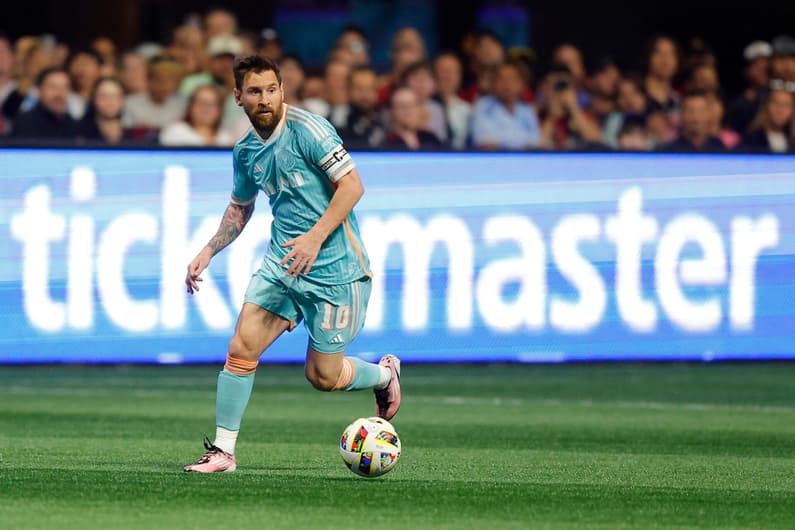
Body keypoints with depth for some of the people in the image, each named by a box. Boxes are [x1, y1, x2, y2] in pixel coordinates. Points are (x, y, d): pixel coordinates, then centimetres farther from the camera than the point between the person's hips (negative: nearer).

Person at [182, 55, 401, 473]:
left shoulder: (307, 129, -14)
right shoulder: (245, 152, 8)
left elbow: (352, 185, -17)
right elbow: (240, 207, 25)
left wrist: (315, 238, -23)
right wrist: (207, 253, 14)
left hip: (333, 268, -6)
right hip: (282, 264, 6)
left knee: (322, 376, 1)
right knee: (241, 348, -9)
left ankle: (384, 373, 32)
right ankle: (223, 450, -1)